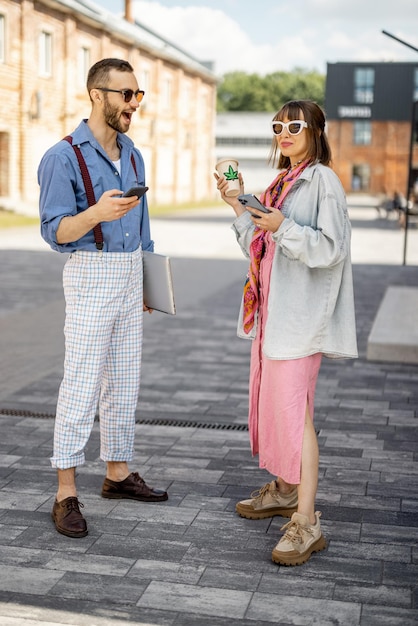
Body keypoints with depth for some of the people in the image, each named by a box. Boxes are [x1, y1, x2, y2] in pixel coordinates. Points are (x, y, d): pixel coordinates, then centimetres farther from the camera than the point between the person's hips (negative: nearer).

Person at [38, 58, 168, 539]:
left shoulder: (132, 155, 13)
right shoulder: (64, 157, -10)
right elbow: (54, 231, -15)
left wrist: (146, 281, 20)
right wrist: (96, 214, -32)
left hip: (130, 274, 7)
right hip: (90, 272, -7)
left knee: (124, 380, 12)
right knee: (81, 386, -8)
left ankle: (118, 472, 24)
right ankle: (66, 494, -1)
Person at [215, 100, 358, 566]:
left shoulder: (323, 180, -9)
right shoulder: (283, 182, 17)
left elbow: (332, 249, -17)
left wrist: (283, 227, -27)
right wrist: (239, 208, 8)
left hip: (299, 313, -9)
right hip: (270, 309, 9)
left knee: (294, 410, -12)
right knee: (270, 401, 16)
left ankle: (306, 522, -7)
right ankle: (283, 490, 32)